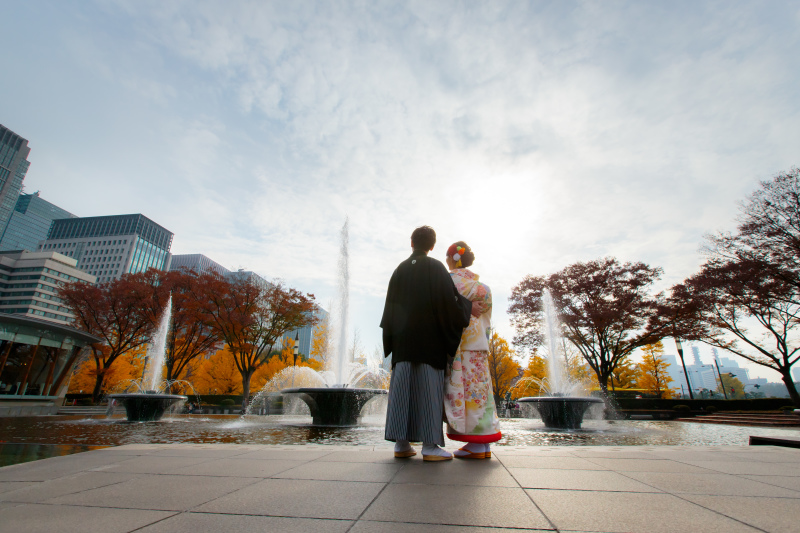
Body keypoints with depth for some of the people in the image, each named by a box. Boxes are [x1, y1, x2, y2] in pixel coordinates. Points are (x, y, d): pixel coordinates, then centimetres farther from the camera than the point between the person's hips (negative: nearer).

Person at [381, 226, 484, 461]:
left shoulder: (400, 269, 11)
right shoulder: (436, 267, -2)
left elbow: (390, 305, 12)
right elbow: (448, 300, -11)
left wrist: (392, 336, 19)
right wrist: (468, 307, 6)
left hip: (403, 338, 5)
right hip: (429, 338, -4)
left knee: (402, 386, 5)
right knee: (428, 387, -3)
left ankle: (401, 443, 9)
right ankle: (430, 445, -1)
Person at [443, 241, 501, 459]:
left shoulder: (453, 277, -4)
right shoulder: (474, 280, 20)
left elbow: (484, 291, -16)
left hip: (463, 341, -8)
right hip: (477, 341, 8)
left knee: (467, 387, -6)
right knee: (477, 387, 8)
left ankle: (476, 445, -2)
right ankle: (483, 445, 12)